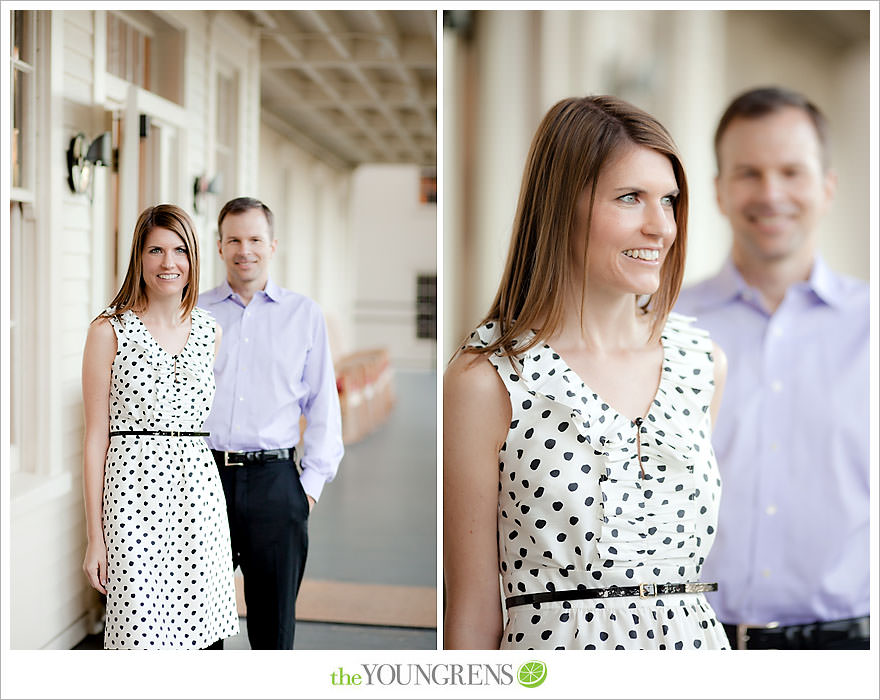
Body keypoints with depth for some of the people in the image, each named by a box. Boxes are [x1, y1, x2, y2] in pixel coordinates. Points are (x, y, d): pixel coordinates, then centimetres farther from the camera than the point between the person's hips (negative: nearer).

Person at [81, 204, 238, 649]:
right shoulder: (109, 331, -2)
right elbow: (96, 437, -2)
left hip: (200, 495, 4)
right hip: (135, 495, -4)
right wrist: (95, 536, -4)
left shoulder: (209, 332, 11)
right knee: (142, 636, -2)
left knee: (205, 638, 6)